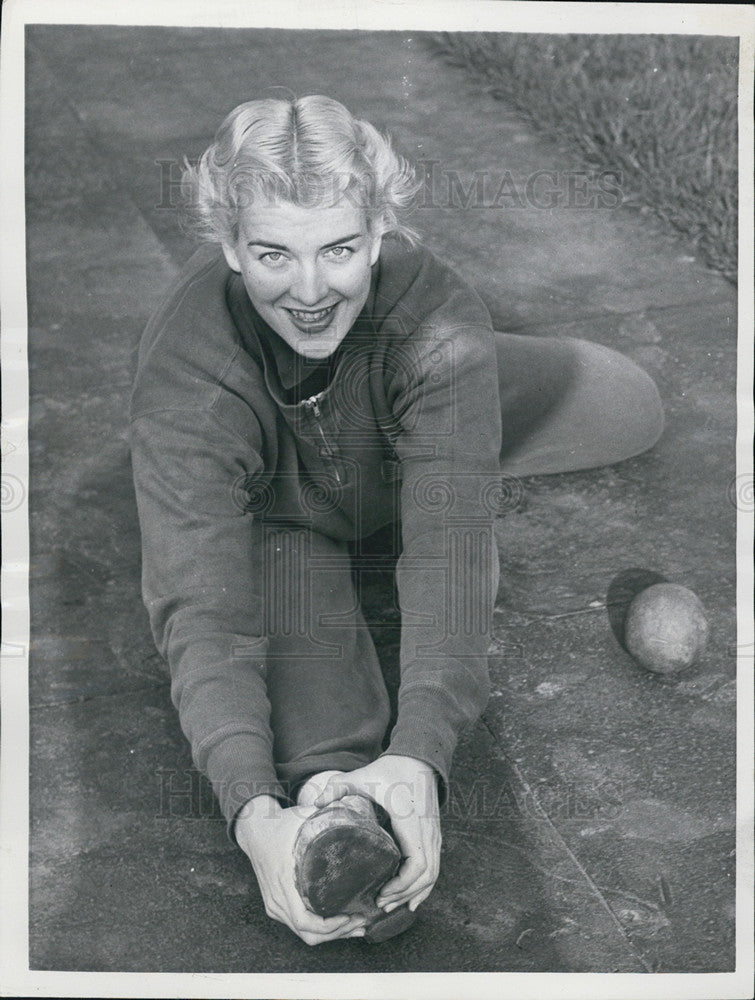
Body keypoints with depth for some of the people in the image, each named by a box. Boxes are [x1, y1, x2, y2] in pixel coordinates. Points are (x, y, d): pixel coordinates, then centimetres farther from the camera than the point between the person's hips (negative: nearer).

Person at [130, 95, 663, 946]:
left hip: (405, 440, 4)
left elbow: (449, 546, -42)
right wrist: (254, 812, -57)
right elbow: (200, 610, -42)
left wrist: (420, 754, -55)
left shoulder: (434, 318, -37)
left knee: (631, 409, 9)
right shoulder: (184, 387, -39)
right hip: (271, 515, -3)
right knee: (316, 762, -24)